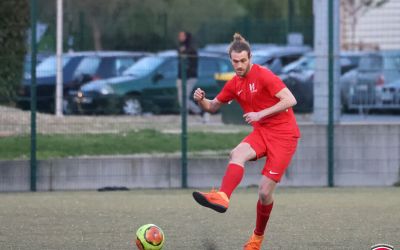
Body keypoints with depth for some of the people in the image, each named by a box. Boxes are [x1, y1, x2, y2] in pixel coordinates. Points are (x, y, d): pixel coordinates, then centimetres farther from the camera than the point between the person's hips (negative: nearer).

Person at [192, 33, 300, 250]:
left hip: (284, 134, -5)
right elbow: (213, 107, 20)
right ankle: (222, 197, -53)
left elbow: (290, 100, -18)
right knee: (238, 153, -31)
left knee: (265, 192, -7)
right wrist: (201, 100, -4)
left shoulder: (263, 75, -12)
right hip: (261, 132, 5)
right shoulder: (234, 84, 8)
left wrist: (261, 114, -22)